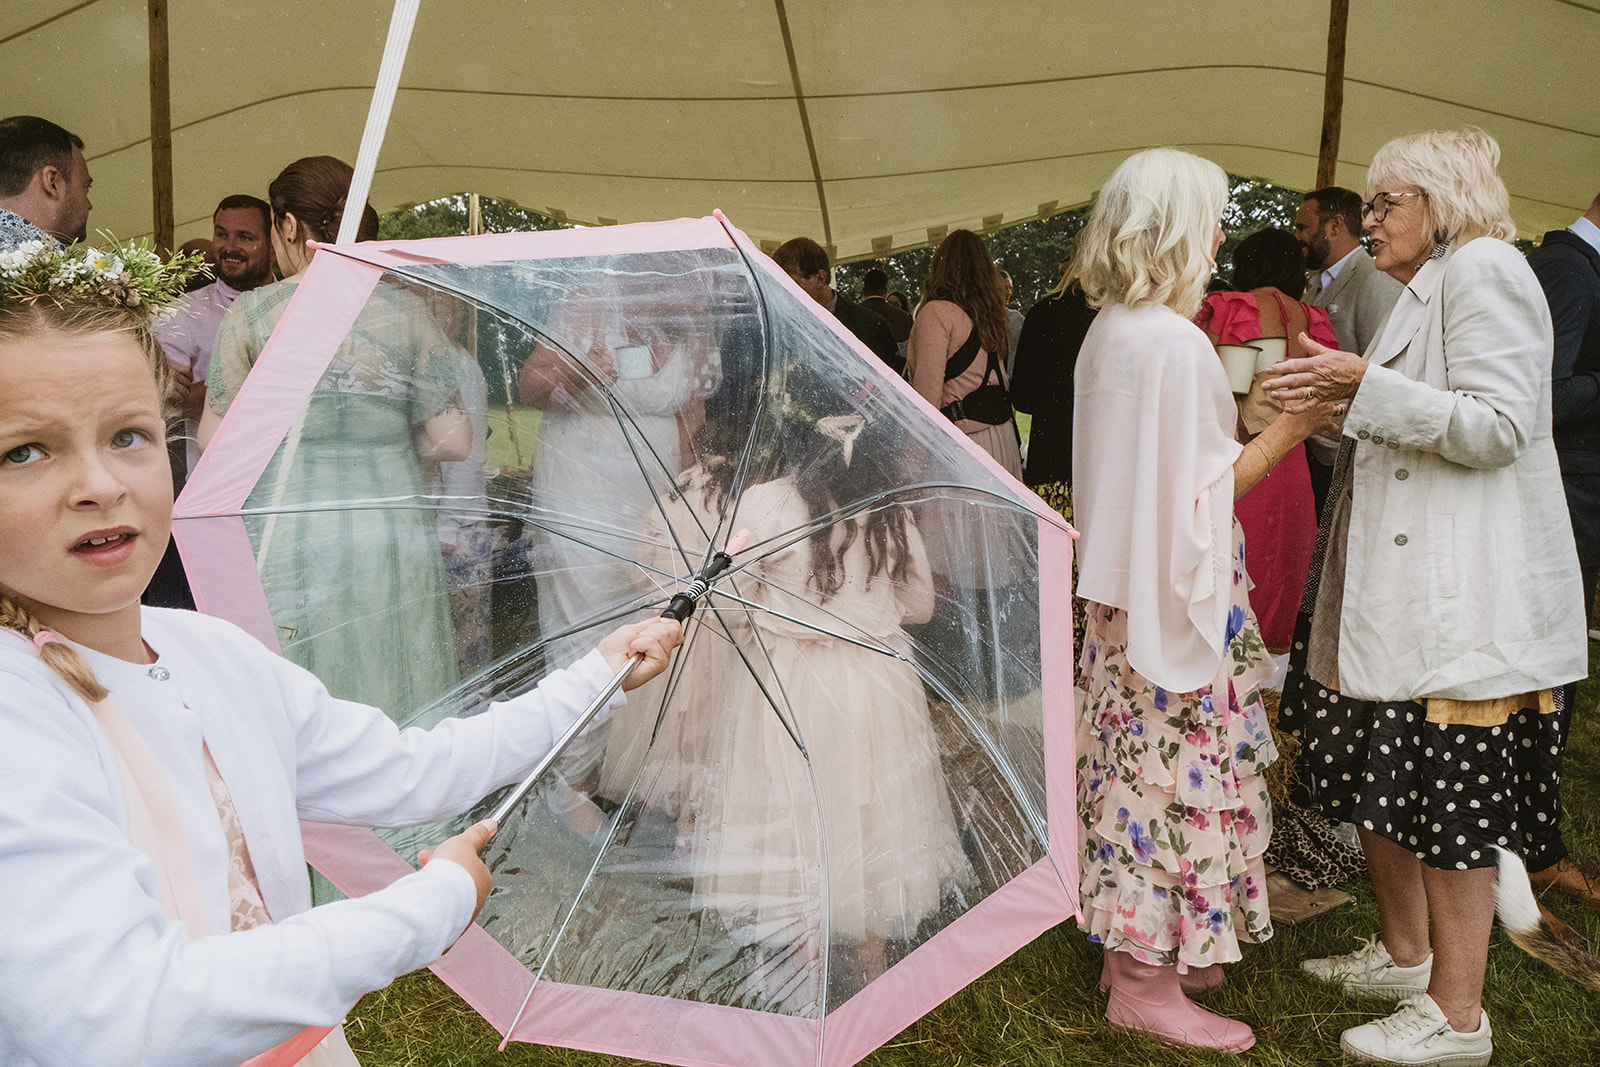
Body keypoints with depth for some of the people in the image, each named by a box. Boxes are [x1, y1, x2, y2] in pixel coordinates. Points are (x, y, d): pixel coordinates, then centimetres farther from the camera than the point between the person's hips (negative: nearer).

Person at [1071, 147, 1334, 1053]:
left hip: (1129, 591, 9)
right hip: (1176, 596, -9)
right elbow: (1201, 491, -17)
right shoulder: (1175, 341, -19)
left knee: (1141, 766, 15)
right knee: (1177, 772, 0)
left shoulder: (1110, 331, 10)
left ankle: (1138, 950, 27)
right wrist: (1290, 429, -8)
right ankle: (1149, 986, 11)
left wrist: (1255, 423, 19)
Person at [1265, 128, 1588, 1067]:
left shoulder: (1485, 268, -8)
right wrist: (1340, 401, 14)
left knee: (1450, 803, -3)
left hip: (1464, 595, -10)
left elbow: (1497, 426, -18)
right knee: (1383, 780, 15)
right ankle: (1404, 955, 30)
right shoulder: (1425, 287, 21)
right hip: (1400, 589, 10)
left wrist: (1368, 386, -20)